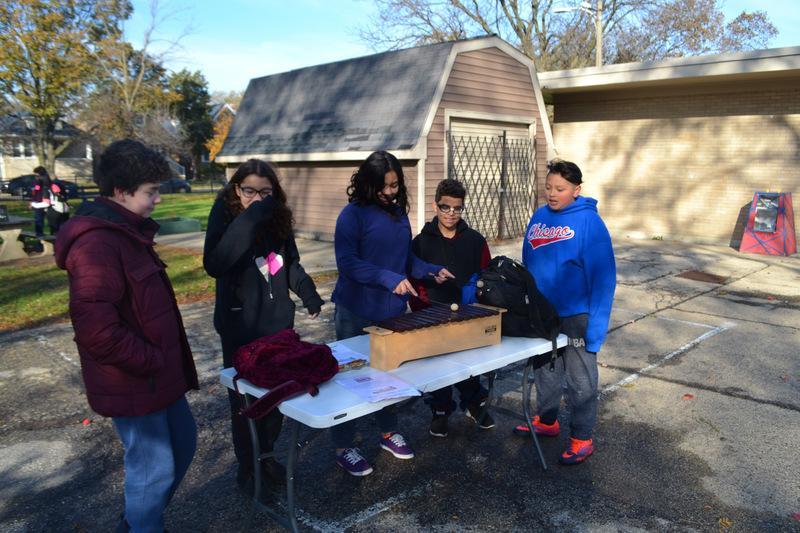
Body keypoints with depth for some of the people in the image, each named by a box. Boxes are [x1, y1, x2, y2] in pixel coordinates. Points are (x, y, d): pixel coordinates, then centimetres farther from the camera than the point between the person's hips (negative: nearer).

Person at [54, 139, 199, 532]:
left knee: (183, 444, 23)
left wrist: (168, 360, 13)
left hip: (160, 373, 10)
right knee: (154, 468, 5)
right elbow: (98, 331, -29)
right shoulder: (97, 244, -24)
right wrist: (154, 362, -18)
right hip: (134, 383, -10)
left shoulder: (125, 231, 10)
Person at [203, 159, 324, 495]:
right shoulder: (225, 215, -12)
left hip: (278, 321, 5)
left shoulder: (277, 217, 2)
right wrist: (248, 222, -31)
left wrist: (307, 292, -3)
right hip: (240, 326, -4)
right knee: (245, 397, 6)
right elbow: (214, 265, -27)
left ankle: (265, 455, 33)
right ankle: (247, 468, 25)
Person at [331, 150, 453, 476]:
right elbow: (347, 262, -19)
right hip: (357, 313, -6)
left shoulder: (398, 212, 7)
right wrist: (389, 279, -27)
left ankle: (388, 433, 36)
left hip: (393, 309, 6)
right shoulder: (353, 214, -12)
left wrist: (432, 271, 0)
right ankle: (343, 448, 20)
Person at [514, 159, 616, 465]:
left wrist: (596, 324, -20)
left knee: (580, 381, 8)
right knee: (545, 372, 21)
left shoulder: (589, 222, -15)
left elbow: (603, 277, -17)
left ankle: (582, 440, 24)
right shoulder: (539, 217, 3)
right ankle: (546, 422, 40)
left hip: (575, 317, -6)